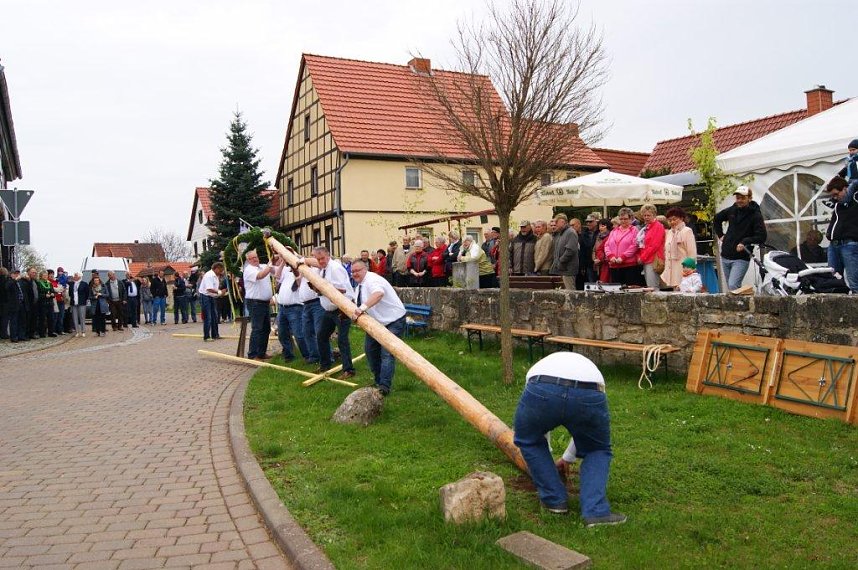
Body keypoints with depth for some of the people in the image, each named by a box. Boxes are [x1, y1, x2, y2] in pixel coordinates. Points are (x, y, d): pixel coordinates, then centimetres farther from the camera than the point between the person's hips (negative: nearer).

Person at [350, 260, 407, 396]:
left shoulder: (372, 280, -21)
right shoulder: (359, 287, 11)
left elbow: (378, 293, -43)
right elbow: (357, 305, 13)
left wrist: (362, 308, -52)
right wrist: (355, 313, -9)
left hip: (393, 320, -10)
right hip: (376, 322, 10)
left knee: (387, 353, -16)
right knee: (370, 349, 13)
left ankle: (385, 386, -15)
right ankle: (378, 380, 26)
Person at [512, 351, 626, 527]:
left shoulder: (537, 368, 41)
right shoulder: (592, 368, 41)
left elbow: (536, 426, 47)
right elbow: (584, 431, 47)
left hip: (542, 390, -1)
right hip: (589, 394, 1)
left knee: (528, 440, 30)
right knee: (598, 450, 28)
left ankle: (554, 500, 30)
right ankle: (596, 512, 11)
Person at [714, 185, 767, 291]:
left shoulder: (755, 215, -10)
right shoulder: (732, 210, 7)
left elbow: (761, 236, -17)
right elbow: (717, 218, 27)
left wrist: (745, 242, -26)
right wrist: (720, 234, 18)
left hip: (741, 259, -6)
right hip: (725, 257, 6)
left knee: (733, 286, -20)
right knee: (730, 287, 14)